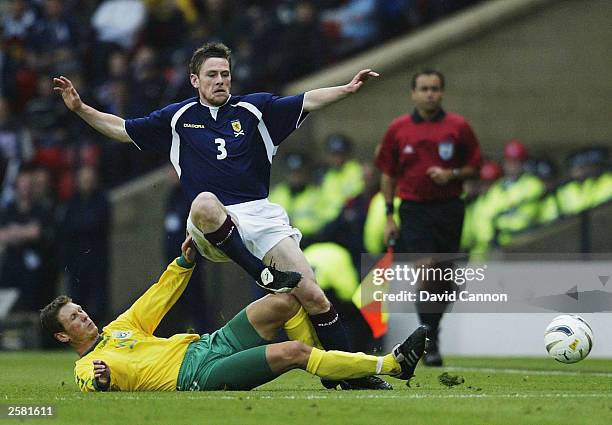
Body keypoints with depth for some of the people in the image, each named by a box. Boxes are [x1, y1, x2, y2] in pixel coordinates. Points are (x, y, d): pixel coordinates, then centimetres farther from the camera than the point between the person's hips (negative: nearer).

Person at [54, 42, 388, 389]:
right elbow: (122, 129, 20)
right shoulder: (177, 117, 14)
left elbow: (308, 102, 5)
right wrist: (80, 108, 10)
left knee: (312, 295, -11)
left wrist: (349, 89, -10)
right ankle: (264, 274, -35)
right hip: (213, 229, -1)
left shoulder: (254, 108, 12)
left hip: (261, 215, 1)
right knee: (204, 203, -40)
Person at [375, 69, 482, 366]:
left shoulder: (458, 127, 3)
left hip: (449, 210, 1)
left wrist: (452, 174, -12)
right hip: (414, 210, -1)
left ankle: (429, 329, 27)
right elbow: (388, 175, 10)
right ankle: (430, 345, -13)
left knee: (445, 279, 6)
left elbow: (474, 168, 8)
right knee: (426, 275, -13)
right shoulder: (398, 129, 4)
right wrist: (389, 216, 5)